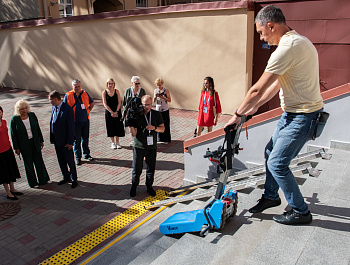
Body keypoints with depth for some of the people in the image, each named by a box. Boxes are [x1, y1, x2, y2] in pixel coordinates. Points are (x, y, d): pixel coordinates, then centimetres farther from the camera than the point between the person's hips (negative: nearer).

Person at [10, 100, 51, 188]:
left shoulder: (32, 115, -3)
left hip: (35, 142, 3)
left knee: (39, 161, 12)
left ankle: (43, 179, 29)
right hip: (24, 145, -3)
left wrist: (41, 141, 7)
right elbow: (13, 135, -7)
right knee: (28, 163, 11)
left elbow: (38, 129, 5)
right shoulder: (14, 119, -12)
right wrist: (16, 148, -7)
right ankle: (33, 182, 26)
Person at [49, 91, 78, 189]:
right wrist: (52, 138, 9)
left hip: (65, 141, -8)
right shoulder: (54, 107, 5)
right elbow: (52, 122, 11)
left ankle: (74, 179, 22)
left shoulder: (68, 109, -19)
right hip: (56, 140, 8)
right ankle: (66, 177, 35)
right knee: (61, 161, 18)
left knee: (70, 161, 6)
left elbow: (71, 127, -18)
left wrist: (70, 142, -17)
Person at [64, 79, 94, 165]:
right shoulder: (68, 96, -7)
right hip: (75, 122, -3)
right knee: (77, 140, 5)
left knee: (85, 138, 14)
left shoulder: (85, 94, 2)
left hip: (85, 120, 3)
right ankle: (78, 157, 16)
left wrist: (88, 111, 7)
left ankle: (86, 154, 30)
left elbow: (92, 103, 17)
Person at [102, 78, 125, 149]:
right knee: (110, 127, 4)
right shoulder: (104, 92, -2)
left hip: (117, 112, 1)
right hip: (108, 112, -1)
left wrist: (116, 112, -13)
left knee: (118, 126, 4)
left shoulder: (116, 91, 0)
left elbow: (119, 102, -3)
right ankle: (113, 143, 17)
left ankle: (117, 142, 17)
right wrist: (111, 112, -15)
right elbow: (105, 104, -7)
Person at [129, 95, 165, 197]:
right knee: (137, 169, 5)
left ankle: (149, 186, 32)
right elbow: (134, 134, -9)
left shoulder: (156, 114, 0)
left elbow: (162, 129, 5)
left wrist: (154, 128, -14)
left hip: (152, 147, 2)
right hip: (139, 147, -2)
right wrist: (130, 125, -27)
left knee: (151, 168, 12)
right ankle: (134, 187, 26)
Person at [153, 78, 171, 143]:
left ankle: (166, 139, 9)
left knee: (166, 125, 0)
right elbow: (154, 101, 6)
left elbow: (169, 100, -6)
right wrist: (155, 97, -16)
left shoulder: (166, 90, -5)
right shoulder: (155, 90, 6)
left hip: (165, 110, -3)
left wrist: (163, 97, -20)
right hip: (158, 109, 3)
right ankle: (160, 138, 18)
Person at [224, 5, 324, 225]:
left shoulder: (288, 48, -23)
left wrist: (238, 115, -9)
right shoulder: (297, 41, 12)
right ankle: (271, 196, 37)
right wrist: (254, 107, 16)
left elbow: (258, 89, -20)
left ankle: (300, 211, 14)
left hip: (302, 116, -10)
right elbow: (276, 85, 15)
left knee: (277, 163, -4)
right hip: (293, 112, 10)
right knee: (271, 152, 18)